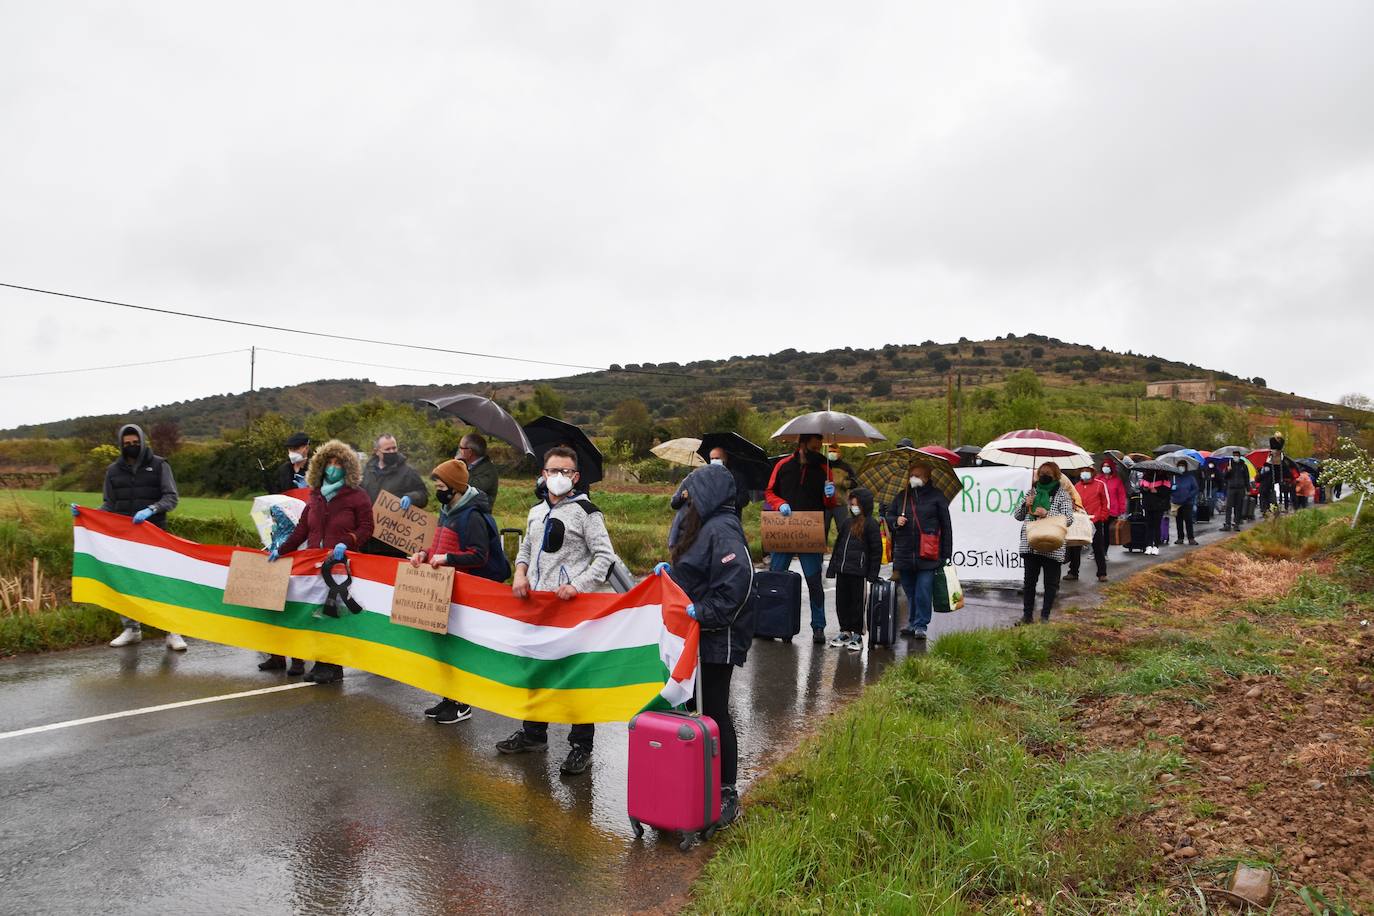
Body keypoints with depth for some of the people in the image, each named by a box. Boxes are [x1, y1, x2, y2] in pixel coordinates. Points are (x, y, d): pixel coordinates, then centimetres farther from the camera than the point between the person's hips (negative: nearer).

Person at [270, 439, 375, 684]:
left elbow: (365, 528, -6)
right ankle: (321, 663, 12)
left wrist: (346, 543, -21)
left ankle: (333, 666, 2)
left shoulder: (357, 496, -1)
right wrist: (281, 550, 10)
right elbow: (302, 529, 17)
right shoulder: (315, 496, 16)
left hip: (342, 563, -5)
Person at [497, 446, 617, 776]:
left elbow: (605, 556, -10)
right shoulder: (536, 511, 14)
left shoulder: (586, 512, -7)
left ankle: (581, 747, 7)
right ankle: (533, 734, 33)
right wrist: (520, 573, 4)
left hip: (571, 604, -7)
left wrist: (577, 585, -20)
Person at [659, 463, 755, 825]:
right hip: (696, 633, 10)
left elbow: (738, 581, -28)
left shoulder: (722, 530, -18)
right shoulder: (703, 526, 12)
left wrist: (703, 613, -25)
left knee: (713, 712, -1)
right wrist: (670, 571, 6)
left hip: (717, 638, -10)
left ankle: (726, 792, 13)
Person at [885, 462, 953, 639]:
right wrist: (896, 521, -5)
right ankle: (912, 623, 25)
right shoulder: (902, 497, 13)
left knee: (923, 591, -5)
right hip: (904, 554, 4)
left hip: (927, 555, -4)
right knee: (909, 590, 12)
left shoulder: (936, 497, 2)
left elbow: (946, 526, 1)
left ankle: (920, 625, 4)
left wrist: (946, 554, -3)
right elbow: (889, 516, 20)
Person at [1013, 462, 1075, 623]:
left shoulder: (1062, 494, 2)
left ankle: (1045, 616, 11)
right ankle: (1027, 614, 12)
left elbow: (1069, 519, -6)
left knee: (1051, 582, 4)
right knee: (1029, 580, 6)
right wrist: (1025, 505, -4)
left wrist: (1047, 514, -16)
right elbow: (1017, 516, 15)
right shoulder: (1032, 492, 13)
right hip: (1030, 544, 3)